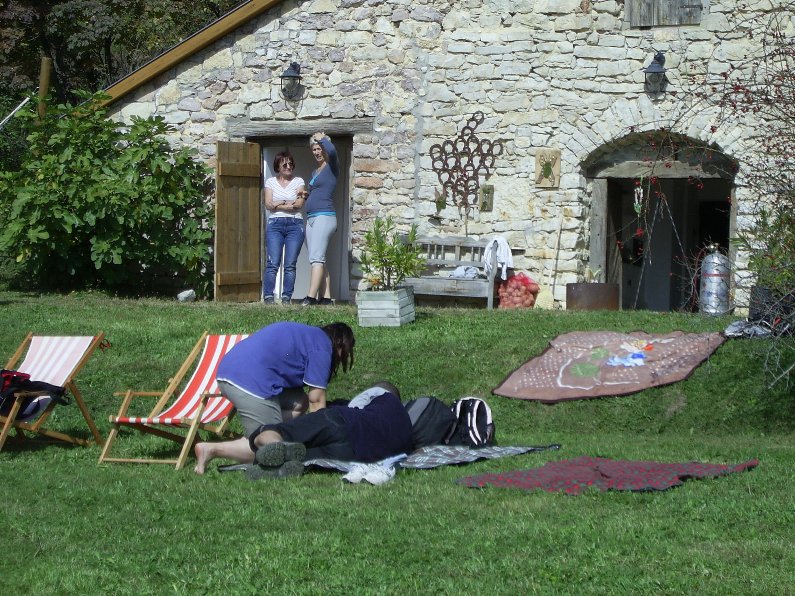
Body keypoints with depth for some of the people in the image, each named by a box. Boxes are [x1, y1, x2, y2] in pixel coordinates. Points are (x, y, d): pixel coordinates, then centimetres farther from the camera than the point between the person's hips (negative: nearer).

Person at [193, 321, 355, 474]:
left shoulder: (307, 334, 31)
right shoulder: (322, 346, 2)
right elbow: (316, 401, 1)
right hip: (250, 379, -10)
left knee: (300, 403, 16)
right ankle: (211, 450, -11)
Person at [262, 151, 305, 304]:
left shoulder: (299, 181, 12)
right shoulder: (270, 182, 12)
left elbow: (299, 204, -2)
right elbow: (268, 204, 0)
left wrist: (278, 204, -4)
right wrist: (290, 204, -6)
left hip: (295, 224, 1)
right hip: (275, 224, 0)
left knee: (290, 264, -4)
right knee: (273, 263, -10)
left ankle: (286, 297, -1)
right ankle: (268, 296, -9)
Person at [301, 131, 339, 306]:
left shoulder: (331, 167, -3)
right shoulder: (315, 173, 22)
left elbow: (331, 150, -25)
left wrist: (322, 138, -8)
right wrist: (305, 194, 10)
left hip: (325, 217, -9)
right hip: (311, 218, 9)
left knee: (316, 258, -17)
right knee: (318, 260, 5)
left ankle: (311, 297, -25)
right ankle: (325, 297, 5)